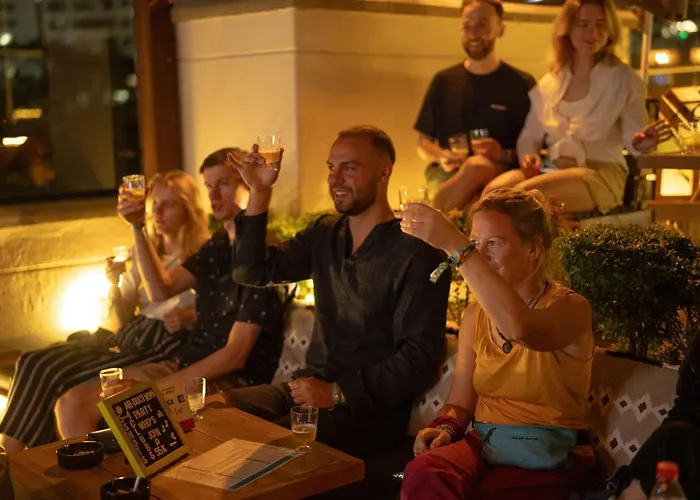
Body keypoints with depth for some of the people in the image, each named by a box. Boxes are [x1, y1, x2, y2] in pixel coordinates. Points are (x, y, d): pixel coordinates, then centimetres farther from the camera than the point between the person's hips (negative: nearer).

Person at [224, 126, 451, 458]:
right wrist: (259, 193, 2)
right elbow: (251, 272, 11)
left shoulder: (415, 253, -11)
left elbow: (421, 355, -15)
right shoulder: (324, 234, 12)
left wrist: (338, 393, -19)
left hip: (373, 406, -6)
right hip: (313, 386, 7)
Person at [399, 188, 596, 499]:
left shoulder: (570, 307, -7)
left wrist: (454, 245, -33)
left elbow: (522, 329, -33)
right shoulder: (475, 315, 11)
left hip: (550, 459, -3)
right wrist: (445, 427, -10)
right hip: (483, 447, 4)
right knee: (423, 474, -29)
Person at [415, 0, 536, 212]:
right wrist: (440, 156, -5)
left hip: (500, 176, -1)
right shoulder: (444, 81, 16)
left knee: (479, 166, -40)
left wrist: (505, 155, -14)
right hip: (446, 175, 1)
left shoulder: (521, 84, 8)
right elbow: (423, 142, 19)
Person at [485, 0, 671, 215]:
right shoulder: (548, 83, 14)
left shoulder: (623, 78, 3)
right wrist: (528, 156, -4)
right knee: (494, 191, -28)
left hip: (602, 175, -4)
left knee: (526, 192, -34)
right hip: (555, 171, 4)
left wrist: (639, 143, -27)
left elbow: (633, 134, -2)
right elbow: (530, 134, 20)